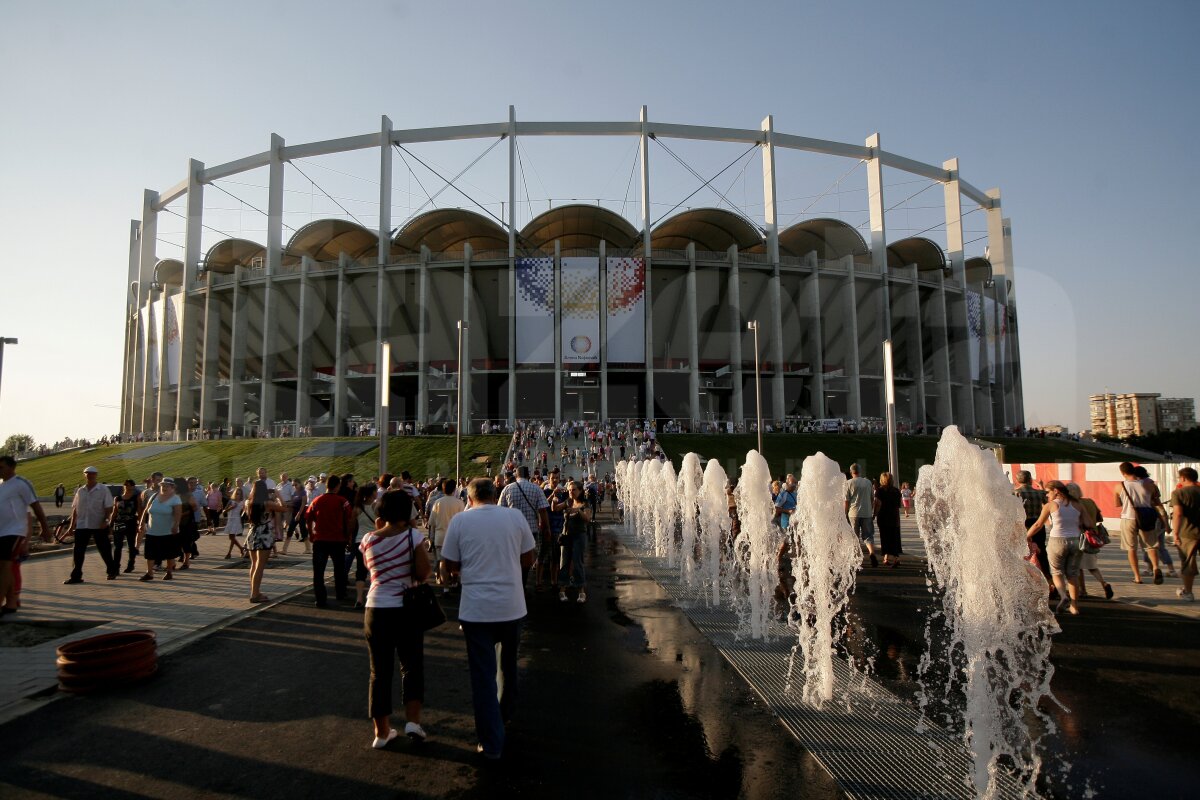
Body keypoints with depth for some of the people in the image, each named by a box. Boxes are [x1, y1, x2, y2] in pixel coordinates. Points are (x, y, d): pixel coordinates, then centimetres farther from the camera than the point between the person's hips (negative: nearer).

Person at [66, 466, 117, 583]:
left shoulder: (103, 490, -4)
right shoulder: (80, 491, 8)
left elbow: (108, 507, -6)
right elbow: (75, 508, 13)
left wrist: (105, 521, -17)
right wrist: (72, 524, 8)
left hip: (99, 526, -4)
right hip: (82, 525, 4)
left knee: (104, 550, 7)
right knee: (78, 552, 1)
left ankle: (112, 570, 22)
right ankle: (76, 576, 6)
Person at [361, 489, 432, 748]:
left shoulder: (369, 539, -2)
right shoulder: (413, 536, -12)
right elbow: (423, 574, -13)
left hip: (376, 610, 3)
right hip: (407, 609, -3)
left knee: (380, 671, 12)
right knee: (412, 666, 14)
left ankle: (382, 732, 20)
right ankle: (413, 720, 5)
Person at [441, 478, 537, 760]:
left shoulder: (460, 520, -5)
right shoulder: (515, 516, -2)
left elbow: (448, 566, -1)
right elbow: (528, 560, 5)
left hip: (476, 609, -2)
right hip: (512, 606, 2)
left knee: (483, 675, 7)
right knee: (509, 662, 26)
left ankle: (492, 743, 12)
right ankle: (506, 711, 45)